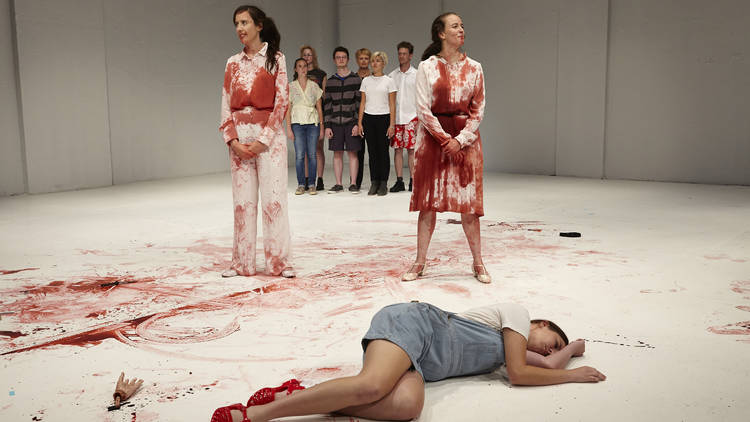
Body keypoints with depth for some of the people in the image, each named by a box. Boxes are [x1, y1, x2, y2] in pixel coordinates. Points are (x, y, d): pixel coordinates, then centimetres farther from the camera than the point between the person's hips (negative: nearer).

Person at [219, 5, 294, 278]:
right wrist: (232, 140, -6)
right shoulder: (233, 63, 12)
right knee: (243, 200, 5)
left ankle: (278, 261, 3)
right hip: (239, 138, 4)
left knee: (273, 198, -4)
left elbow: (282, 102, -5)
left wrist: (263, 140, -12)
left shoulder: (276, 59, 2)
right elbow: (226, 104, 9)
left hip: (269, 136, -3)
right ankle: (242, 263, 12)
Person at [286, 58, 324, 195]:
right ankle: (301, 184, 3)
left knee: (312, 155, -1)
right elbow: (288, 109, 3)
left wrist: (322, 127, 4)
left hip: (313, 123, 1)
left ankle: (312, 185, 6)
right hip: (297, 123, -1)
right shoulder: (290, 87, 5)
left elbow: (319, 108, 9)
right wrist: (288, 128, -4)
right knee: (299, 155, -6)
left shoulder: (314, 86, 8)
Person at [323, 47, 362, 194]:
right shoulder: (330, 82, 10)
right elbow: (327, 104, 9)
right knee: (337, 153, 4)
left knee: (353, 152, -2)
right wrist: (327, 125, 2)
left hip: (351, 121, -2)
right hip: (335, 122, 3)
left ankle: (353, 183, 5)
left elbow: (360, 102, -1)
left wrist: (357, 123, -8)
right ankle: (338, 184, 10)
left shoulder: (356, 79, 3)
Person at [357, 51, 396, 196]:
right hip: (368, 119, 3)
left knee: (383, 151, -1)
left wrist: (391, 124, -7)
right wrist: (359, 122, 4)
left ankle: (383, 184, 5)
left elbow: (392, 105, -1)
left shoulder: (389, 81, 2)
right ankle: (374, 183, 10)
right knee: (372, 151, 4)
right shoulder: (366, 81, 10)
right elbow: (362, 103, 10)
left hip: (383, 118, -3)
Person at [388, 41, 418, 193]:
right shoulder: (392, 75, 11)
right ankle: (399, 181, 7)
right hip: (395, 117, 3)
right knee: (397, 149, 3)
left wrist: (420, 121, -8)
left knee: (411, 150, -3)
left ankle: (413, 181, 2)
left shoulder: (416, 75, 2)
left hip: (411, 117, -3)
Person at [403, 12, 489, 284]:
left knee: (468, 201, 1)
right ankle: (420, 262, 11)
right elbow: (423, 109, -5)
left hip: (465, 138, 1)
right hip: (433, 137, -1)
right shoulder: (427, 67, 0)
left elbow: (478, 110, 3)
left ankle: (478, 263, 11)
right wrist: (445, 140, -11)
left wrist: (459, 140, -9)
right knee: (428, 201, 1)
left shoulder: (474, 68, 6)